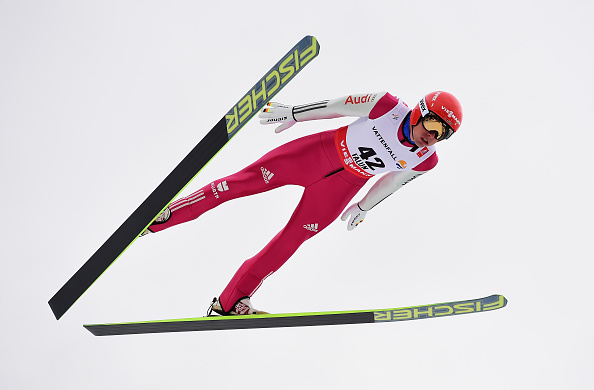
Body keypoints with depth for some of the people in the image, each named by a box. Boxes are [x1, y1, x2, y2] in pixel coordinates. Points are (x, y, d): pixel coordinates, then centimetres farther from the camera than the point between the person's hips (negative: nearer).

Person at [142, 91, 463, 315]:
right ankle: (162, 216, 3)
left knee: (291, 240, -1)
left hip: (342, 185, 2)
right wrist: (293, 113, -4)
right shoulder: (388, 107, -23)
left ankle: (228, 303, 10)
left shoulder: (425, 162, -13)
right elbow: (336, 106, -11)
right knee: (249, 179, -8)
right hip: (320, 151, -2)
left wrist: (363, 208, 19)